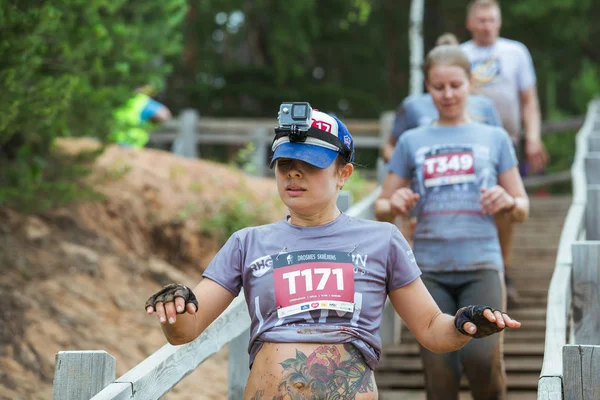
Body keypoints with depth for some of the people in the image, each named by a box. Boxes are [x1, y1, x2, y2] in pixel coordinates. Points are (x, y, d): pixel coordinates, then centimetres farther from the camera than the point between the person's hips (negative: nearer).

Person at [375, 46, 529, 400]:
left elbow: (522, 208, 15)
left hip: (481, 264, -1)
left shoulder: (494, 138, 13)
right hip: (430, 268, 1)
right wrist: (395, 206, -8)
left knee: (481, 356, -21)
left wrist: (508, 202, -8)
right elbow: (381, 209, 16)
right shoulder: (413, 142, 15)